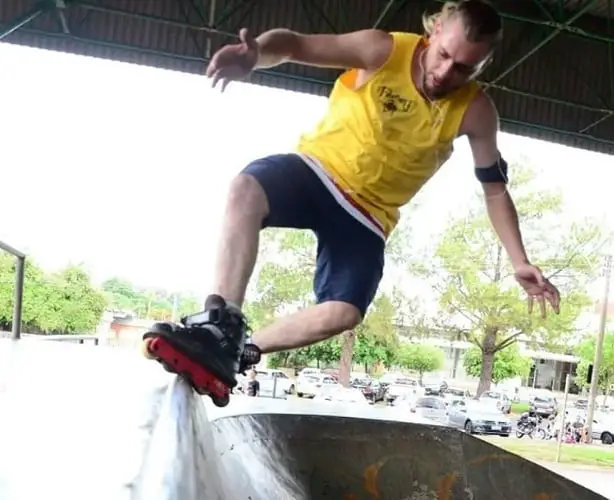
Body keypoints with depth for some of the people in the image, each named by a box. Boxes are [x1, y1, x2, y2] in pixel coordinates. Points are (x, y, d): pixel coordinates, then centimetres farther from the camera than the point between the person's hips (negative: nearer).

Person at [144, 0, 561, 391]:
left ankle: (239, 351, 1)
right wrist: (254, 55, -49)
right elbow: (296, 44, -24)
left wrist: (520, 262, -6)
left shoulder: (476, 111, -9)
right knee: (246, 189, -35)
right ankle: (224, 325, -36)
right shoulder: (383, 51, -17)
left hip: (368, 214, 2)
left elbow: (495, 188, 1)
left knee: (343, 313, -17)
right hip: (316, 171, -2)